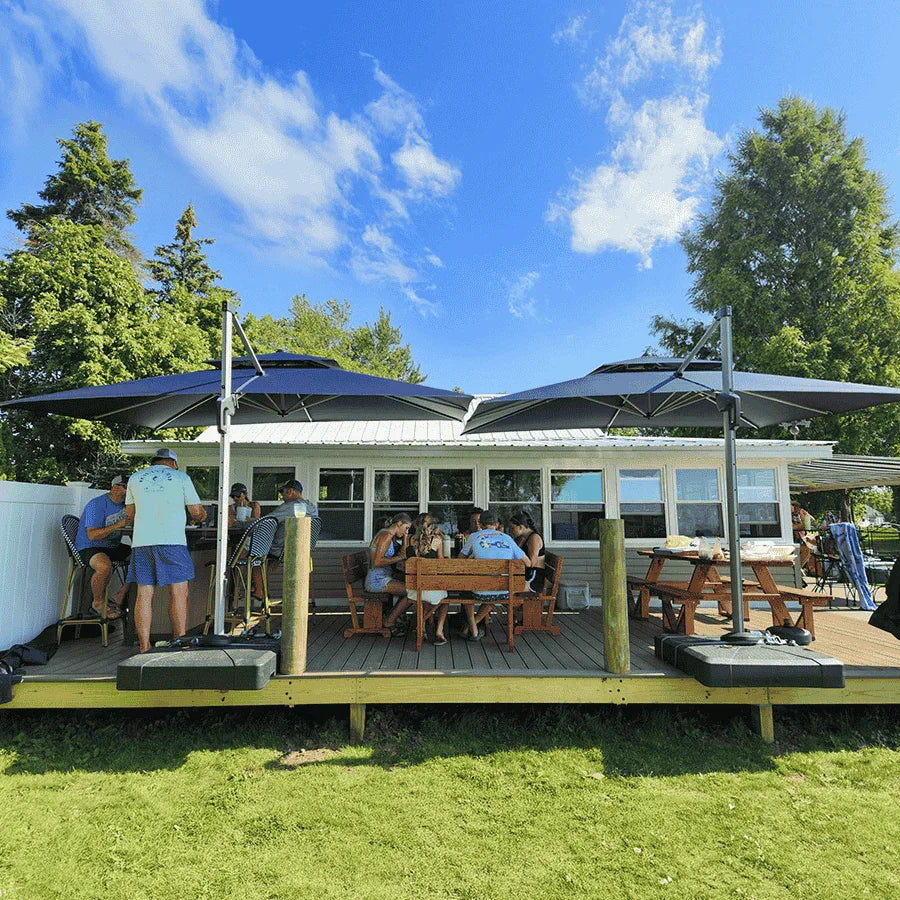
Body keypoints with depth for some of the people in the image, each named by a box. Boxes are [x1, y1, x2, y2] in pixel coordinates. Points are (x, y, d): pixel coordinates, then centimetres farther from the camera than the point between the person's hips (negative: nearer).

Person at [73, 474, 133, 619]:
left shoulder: (125, 504, 7)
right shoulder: (97, 505, -17)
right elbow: (92, 535, -24)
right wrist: (117, 525, -32)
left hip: (113, 547, 8)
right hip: (89, 548, -8)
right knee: (105, 565, -40)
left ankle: (119, 596, -3)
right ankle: (98, 602, -12)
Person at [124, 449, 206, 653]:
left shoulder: (135, 478, 18)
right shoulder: (180, 477, 9)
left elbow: (129, 515, 26)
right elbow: (196, 512, 8)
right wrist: (202, 516, 30)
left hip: (141, 540, 4)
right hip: (171, 540, -4)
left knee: (144, 594, 5)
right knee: (178, 592, 1)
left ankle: (144, 648, 6)